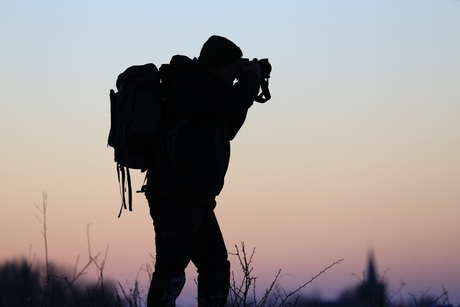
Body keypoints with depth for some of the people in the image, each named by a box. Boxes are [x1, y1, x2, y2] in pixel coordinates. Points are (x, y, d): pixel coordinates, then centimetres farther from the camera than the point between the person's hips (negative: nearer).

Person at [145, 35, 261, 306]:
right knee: (172, 268, -19)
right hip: (177, 196, -11)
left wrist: (244, 88, 18)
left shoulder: (200, 86, 21)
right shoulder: (189, 85, -8)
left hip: (195, 200, 11)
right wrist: (251, 79, 2)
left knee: (216, 268, 16)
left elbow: (226, 130, 27)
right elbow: (230, 105, -17)